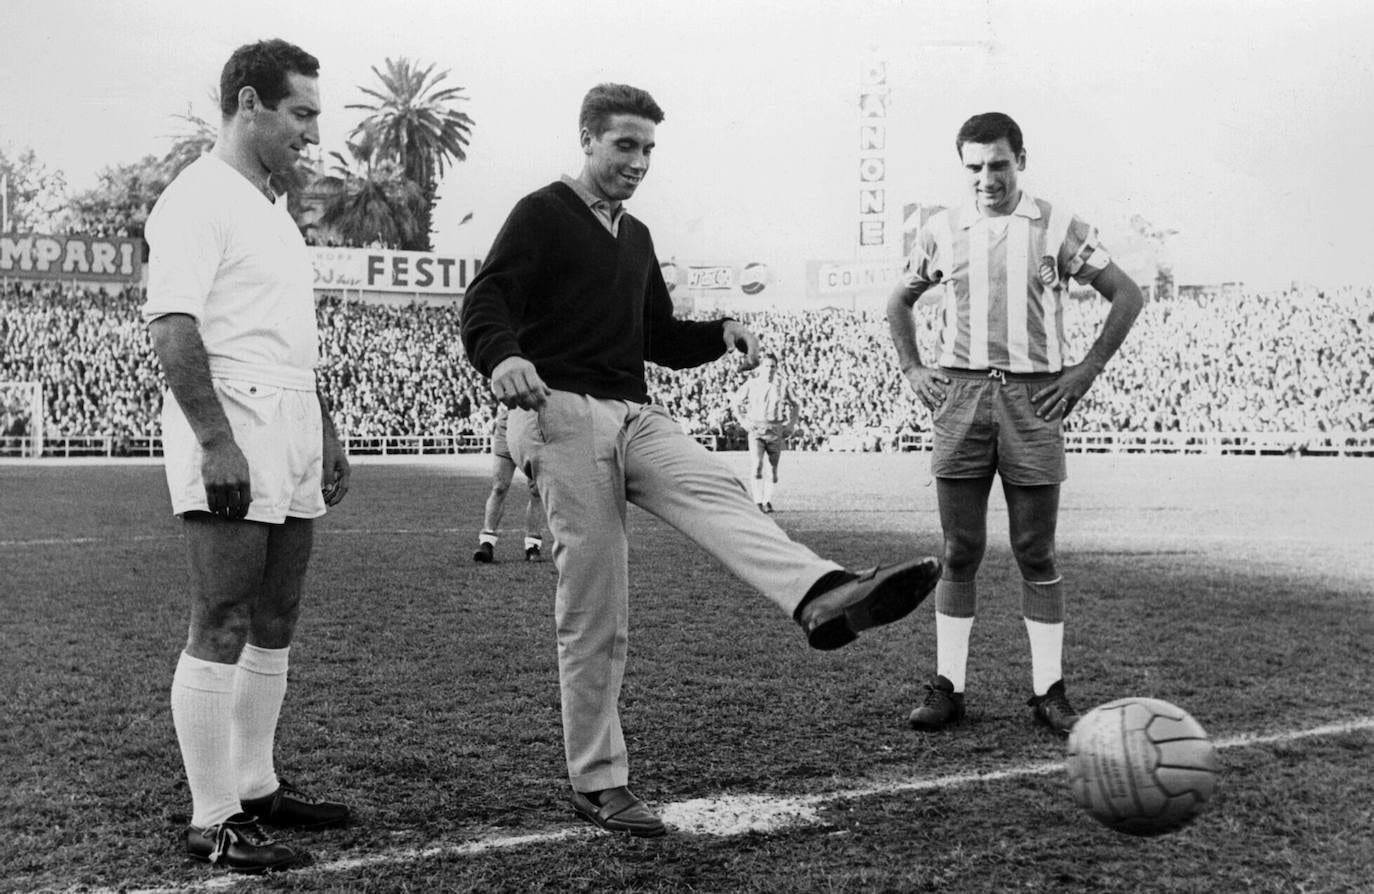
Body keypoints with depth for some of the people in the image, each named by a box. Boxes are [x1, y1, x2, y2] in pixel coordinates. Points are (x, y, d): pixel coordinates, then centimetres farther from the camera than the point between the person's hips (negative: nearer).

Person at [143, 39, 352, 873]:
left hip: (290, 449, 9)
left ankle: (255, 784, 24)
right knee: (222, 632, -7)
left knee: (275, 627, 13)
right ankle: (213, 819, -1)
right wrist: (216, 441, -24)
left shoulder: (275, 208, 21)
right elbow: (173, 328, -18)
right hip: (231, 447, -9)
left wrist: (327, 433, 23)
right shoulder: (198, 199, -9)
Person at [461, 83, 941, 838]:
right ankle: (596, 784, 5)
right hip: (563, 415, -6)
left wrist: (720, 334, 7)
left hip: (635, 415, 7)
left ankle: (825, 600, -51)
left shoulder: (635, 236, 24)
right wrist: (502, 355, -35)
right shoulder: (542, 215, 0)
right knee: (593, 616, -5)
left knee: (717, 492, -25)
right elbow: (483, 305, -12)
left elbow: (660, 340, 28)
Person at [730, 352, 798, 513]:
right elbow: (735, 403, 11)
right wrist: (743, 421, 1)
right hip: (756, 430, -2)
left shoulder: (782, 386, 0)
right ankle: (757, 503, -15)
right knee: (757, 465, -18)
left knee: (773, 469, 5)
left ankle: (768, 501, 22)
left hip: (775, 432, 2)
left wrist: (791, 425, 7)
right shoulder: (751, 385, -3)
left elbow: (794, 406, 16)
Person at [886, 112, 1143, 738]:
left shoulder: (1058, 228, 3)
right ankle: (947, 687, 8)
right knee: (959, 552, 2)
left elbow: (1126, 295, 7)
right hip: (959, 396, 1)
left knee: (1036, 555, 2)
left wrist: (1087, 369, 0)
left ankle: (1047, 691, 9)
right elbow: (899, 301, 22)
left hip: (1034, 399, -1)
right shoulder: (942, 230, 9)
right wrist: (912, 369, 10)